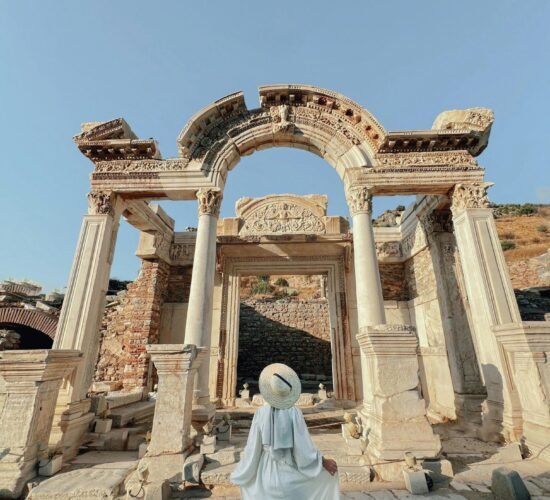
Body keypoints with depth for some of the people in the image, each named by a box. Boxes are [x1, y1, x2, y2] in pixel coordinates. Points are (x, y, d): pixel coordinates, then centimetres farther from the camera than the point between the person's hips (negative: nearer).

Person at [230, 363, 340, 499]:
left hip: (267, 475, 1)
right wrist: (325, 462, 0)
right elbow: (304, 447, -15)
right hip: (290, 476, -1)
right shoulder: (294, 412, -15)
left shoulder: (261, 413, -12)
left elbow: (252, 448, -8)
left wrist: (239, 474, 8)